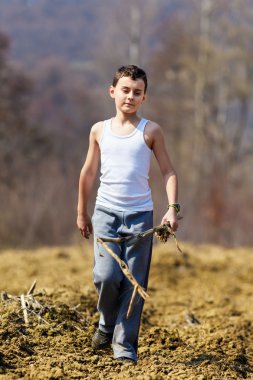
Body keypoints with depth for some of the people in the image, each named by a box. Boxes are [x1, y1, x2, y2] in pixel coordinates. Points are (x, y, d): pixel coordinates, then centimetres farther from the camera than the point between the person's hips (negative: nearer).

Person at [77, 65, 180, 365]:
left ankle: (125, 344, 7)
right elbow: (88, 172, 16)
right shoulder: (99, 130, 7)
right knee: (106, 276, -12)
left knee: (134, 283, -1)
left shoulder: (150, 131, 2)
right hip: (106, 213, 1)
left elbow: (168, 171, 3)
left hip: (140, 214, -1)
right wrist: (82, 213, 18)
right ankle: (106, 324, 17)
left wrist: (172, 208, -10)